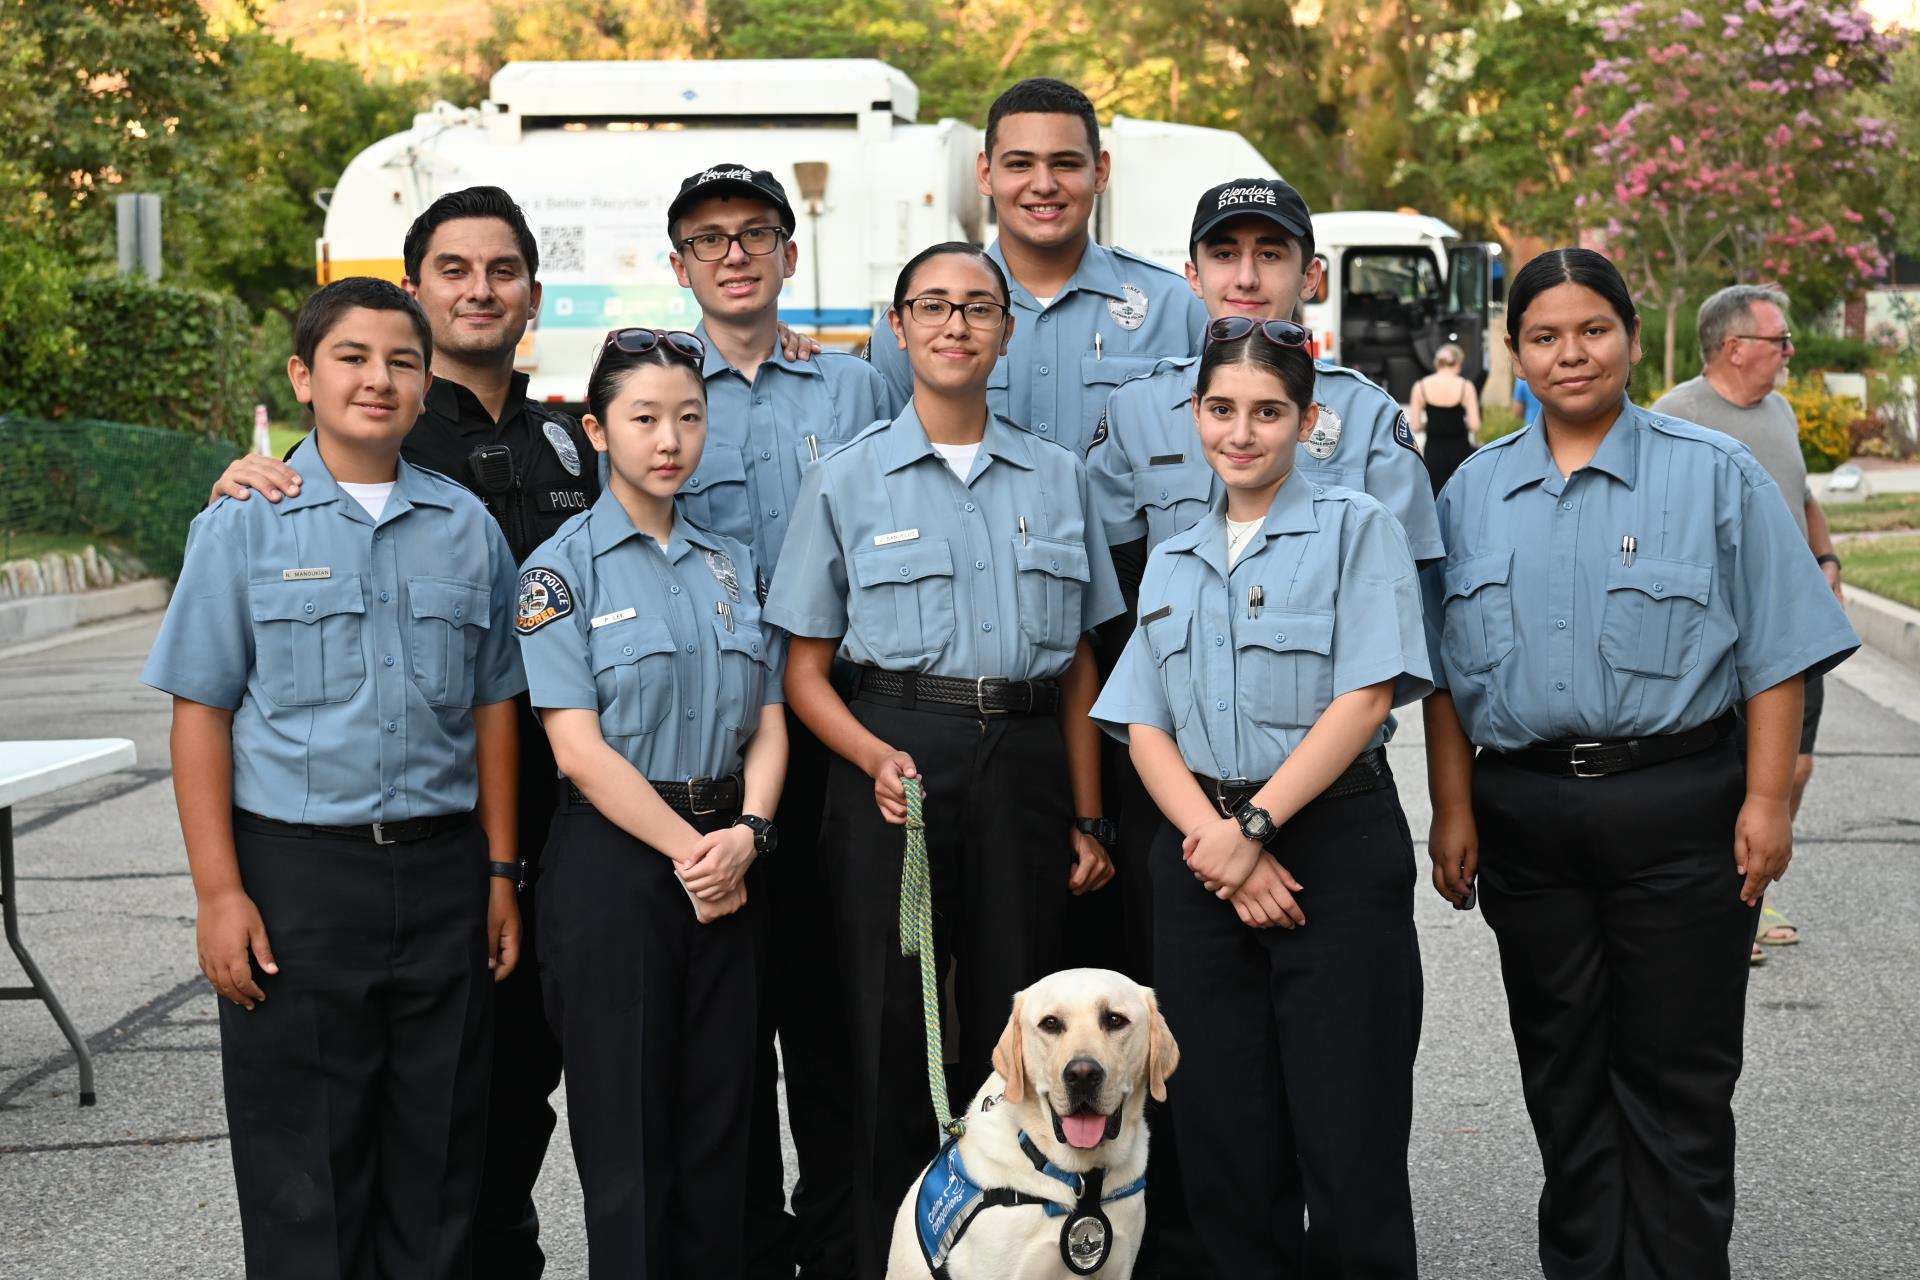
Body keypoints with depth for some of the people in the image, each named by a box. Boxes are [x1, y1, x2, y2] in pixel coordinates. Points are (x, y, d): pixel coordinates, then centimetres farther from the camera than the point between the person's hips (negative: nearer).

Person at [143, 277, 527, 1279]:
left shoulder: (468, 527, 7)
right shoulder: (245, 526, -1)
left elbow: (493, 706, 12)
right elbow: (201, 713, -3)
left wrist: (501, 872, 8)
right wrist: (220, 892, -9)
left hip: (441, 868, 3)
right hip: (296, 868, -3)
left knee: (437, 1155, 11)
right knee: (302, 1168, 4)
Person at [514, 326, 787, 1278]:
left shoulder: (732, 564, 11)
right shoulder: (563, 569, -5)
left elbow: (769, 722, 8)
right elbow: (580, 748, -12)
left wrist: (746, 833, -9)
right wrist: (685, 848, -16)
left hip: (726, 861, 5)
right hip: (615, 857, -5)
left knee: (718, 1117, 10)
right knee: (628, 1130, 1)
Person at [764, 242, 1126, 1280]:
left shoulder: (1056, 477, 12)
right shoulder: (846, 479, 4)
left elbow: (1079, 669, 14)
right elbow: (805, 673, 2)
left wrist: (1087, 819, 7)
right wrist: (877, 759, -15)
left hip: (1025, 764, 2)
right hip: (898, 757, -2)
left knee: (1012, 1024, 4)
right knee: (893, 1022, -1)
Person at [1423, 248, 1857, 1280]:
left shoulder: (1714, 474, 0)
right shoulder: (1474, 490, 10)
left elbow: (1775, 653, -2)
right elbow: (1445, 670, 11)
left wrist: (1767, 801, -9)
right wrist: (1453, 810, 5)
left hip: (1675, 812, -3)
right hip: (1524, 813, 3)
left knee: (1676, 1079, 1)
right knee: (1562, 1076, 11)